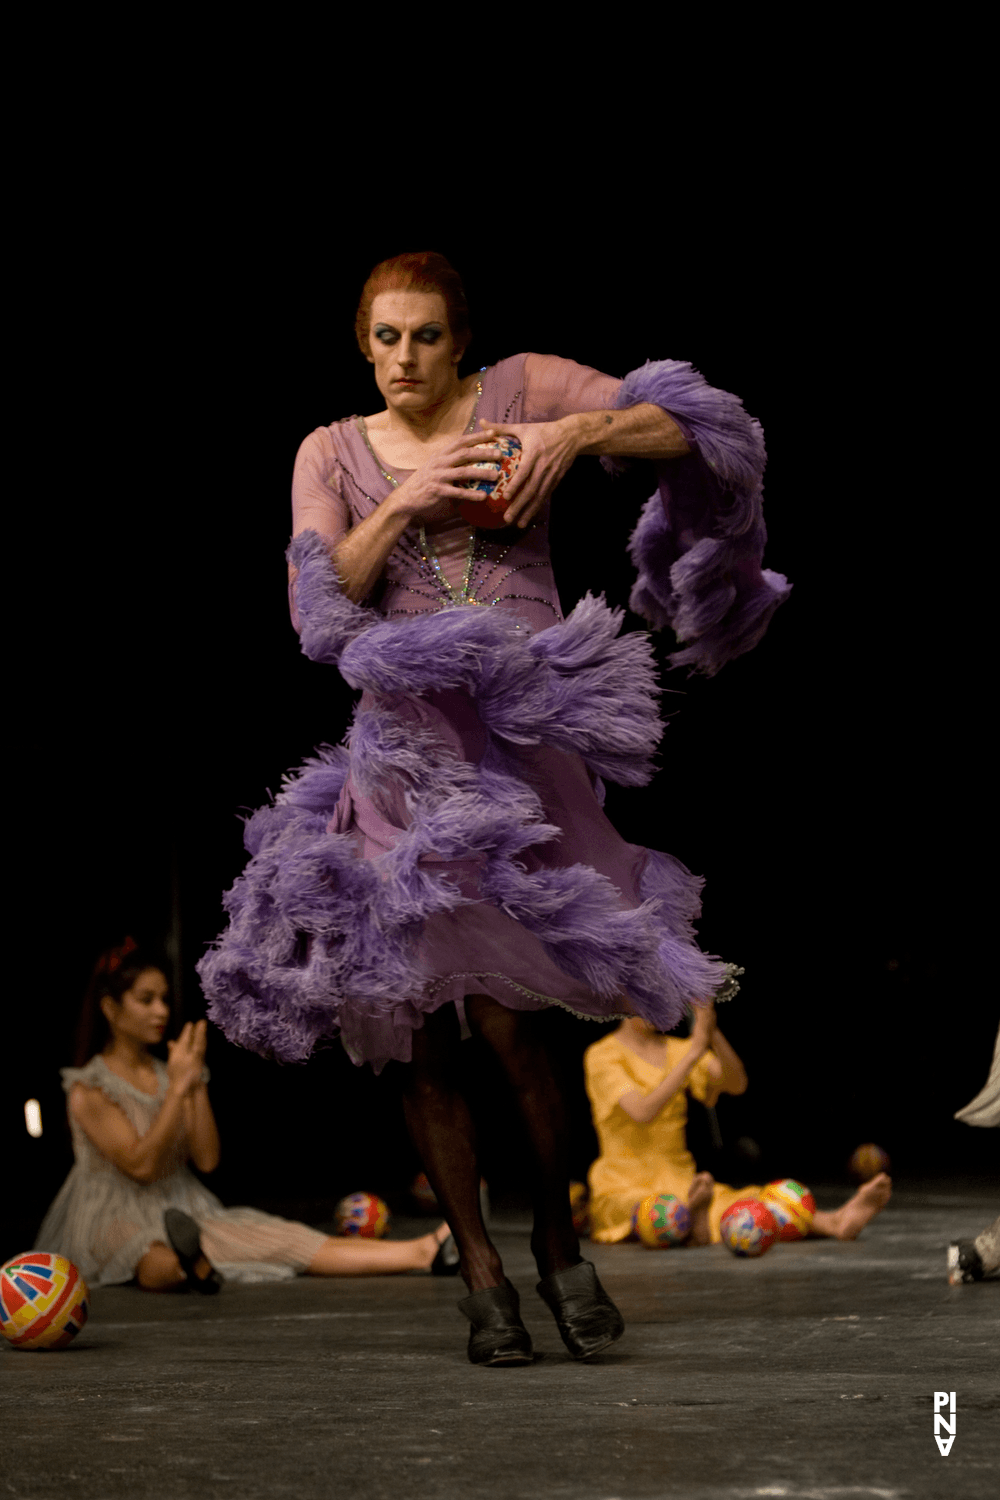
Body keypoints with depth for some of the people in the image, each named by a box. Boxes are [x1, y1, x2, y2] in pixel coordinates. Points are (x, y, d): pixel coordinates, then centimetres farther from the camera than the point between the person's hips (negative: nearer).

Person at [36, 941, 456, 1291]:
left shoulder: (170, 1075, 13)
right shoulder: (89, 1090, -6)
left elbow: (207, 1160, 3)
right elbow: (140, 1165, -17)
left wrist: (197, 1086, -8)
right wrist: (177, 1089, -19)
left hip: (183, 1210, 5)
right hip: (118, 1225, -5)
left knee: (282, 1240, -14)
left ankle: (422, 1252, -31)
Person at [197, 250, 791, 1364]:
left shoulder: (520, 393, 7)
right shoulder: (332, 454, 12)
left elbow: (694, 429, 0)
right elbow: (319, 605, 0)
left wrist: (579, 431, -15)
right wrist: (406, 501, -11)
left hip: (522, 739, -2)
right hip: (405, 744, 2)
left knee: (505, 1018, -10)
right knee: (420, 1030, 0)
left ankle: (558, 1241, 13)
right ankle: (479, 1274, 13)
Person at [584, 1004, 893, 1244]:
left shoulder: (676, 1050, 13)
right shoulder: (602, 1056, -6)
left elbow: (736, 1084, -3)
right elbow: (642, 1112, -23)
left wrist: (713, 1033, -19)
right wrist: (694, 1051, -25)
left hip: (679, 1183, 5)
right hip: (624, 1191, -5)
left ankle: (836, 1221, -48)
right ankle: (691, 1222, -76)